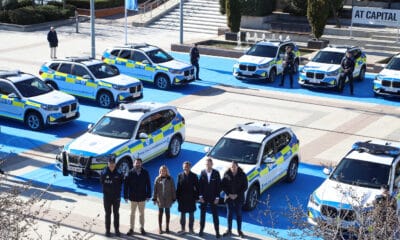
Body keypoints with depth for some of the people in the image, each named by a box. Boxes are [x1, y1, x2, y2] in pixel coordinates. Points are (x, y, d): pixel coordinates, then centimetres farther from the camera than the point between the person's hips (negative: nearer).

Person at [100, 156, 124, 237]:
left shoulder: (118, 173, -5)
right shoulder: (104, 173, -6)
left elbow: (121, 183, 1)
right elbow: (102, 182, -2)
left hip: (116, 197, 1)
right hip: (107, 196, -1)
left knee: (116, 213, 10)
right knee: (108, 214, 7)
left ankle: (117, 229, 19)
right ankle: (107, 230, 14)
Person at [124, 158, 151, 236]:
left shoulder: (145, 173, -5)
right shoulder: (130, 173, -8)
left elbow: (148, 185, -2)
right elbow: (126, 185, -7)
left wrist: (148, 195, -4)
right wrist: (126, 196, -9)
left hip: (142, 197, 1)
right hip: (133, 197, -1)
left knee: (141, 213, 12)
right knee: (132, 213, 8)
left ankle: (142, 228, 23)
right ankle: (131, 229, 16)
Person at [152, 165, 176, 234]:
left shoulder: (170, 179, -1)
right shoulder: (157, 179, 0)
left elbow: (173, 189, 1)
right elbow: (155, 189, 1)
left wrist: (173, 198, -1)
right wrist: (154, 198, -1)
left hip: (168, 199, 0)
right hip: (160, 198, 0)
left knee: (167, 212, 8)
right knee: (160, 212, 3)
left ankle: (167, 227, 17)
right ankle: (160, 228, 9)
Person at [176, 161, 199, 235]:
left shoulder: (194, 176, -1)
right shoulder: (180, 175, 2)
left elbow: (197, 187, 0)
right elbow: (178, 187, 2)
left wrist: (196, 197, -5)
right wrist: (177, 197, -2)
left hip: (191, 198, -1)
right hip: (182, 198, 1)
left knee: (191, 214, 7)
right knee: (182, 214, 7)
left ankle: (191, 229, 17)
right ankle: (182, 229, 15)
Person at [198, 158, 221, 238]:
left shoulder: (216, 173, -6)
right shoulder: (202, 173, -3)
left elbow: (218, 186, -4)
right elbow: (200, 185, 0)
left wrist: (217, 197, -8)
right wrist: (200, 196, -6)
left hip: (213, 198, -1)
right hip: (203, 197, 1)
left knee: (215, 215, 3)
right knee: (202, 214, 9)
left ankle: (217, 232, 8)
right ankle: (201, 230, 20)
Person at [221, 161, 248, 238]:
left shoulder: (242, 175, -8)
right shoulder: (226, 174, -6)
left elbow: (245, 186, -5)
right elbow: (223, 185, -1)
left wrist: (237, 194, -13)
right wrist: (229, 194, -12)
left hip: (239, 198, -1)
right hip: (229, 197, 1)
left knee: (239, 214, 8)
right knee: (229, 214, 8)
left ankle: (239, 230, 19)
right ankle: (229, 230, 18)